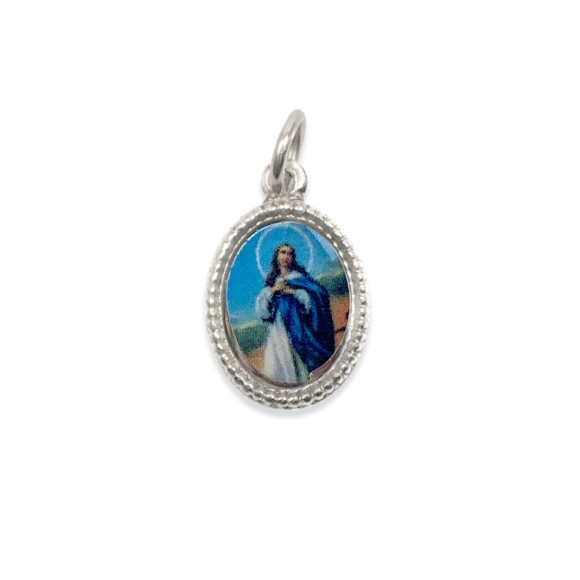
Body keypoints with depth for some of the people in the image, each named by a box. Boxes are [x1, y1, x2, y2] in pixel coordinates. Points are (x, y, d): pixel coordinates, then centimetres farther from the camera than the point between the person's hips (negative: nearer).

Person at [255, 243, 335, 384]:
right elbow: (261, 308, 9)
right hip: (278, 329, 3)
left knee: (298, 365, -9)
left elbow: (319, 294, -5)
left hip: (297, 328, -3)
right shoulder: (272, 280, 16)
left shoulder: (299, 276, 8)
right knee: (277, 365, -6)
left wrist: (293, 291, -12)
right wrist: (272, 291, -6)